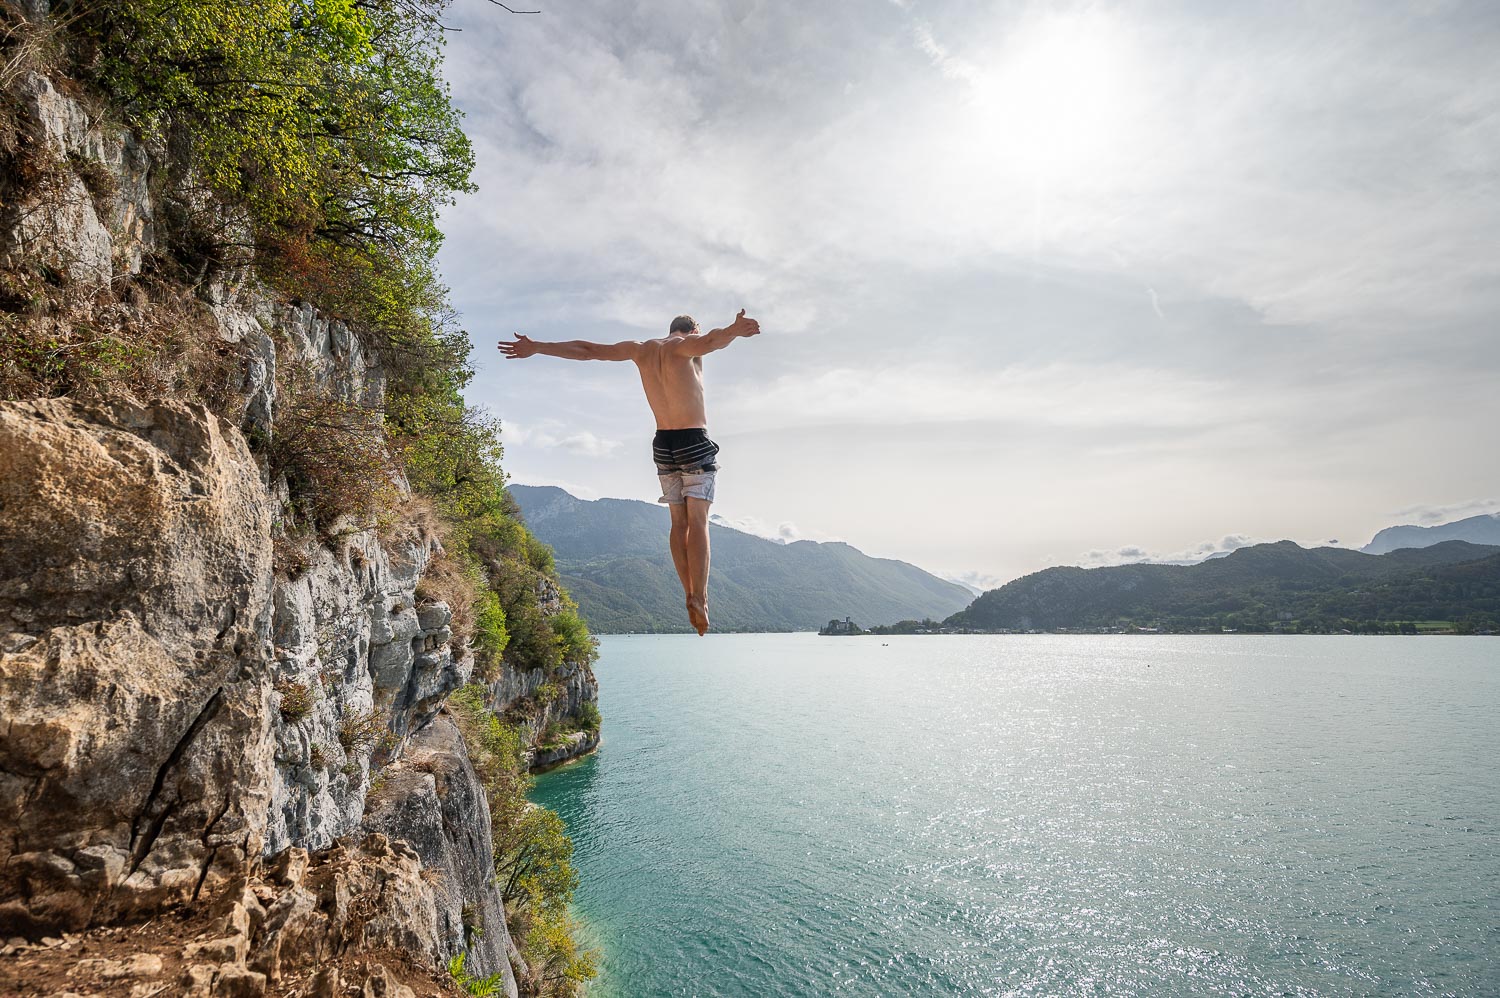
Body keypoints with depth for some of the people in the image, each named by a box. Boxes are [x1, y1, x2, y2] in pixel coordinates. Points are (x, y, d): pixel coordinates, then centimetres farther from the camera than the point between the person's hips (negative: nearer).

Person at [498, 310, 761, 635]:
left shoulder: (641, 349, 11)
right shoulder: (688, 345, -4)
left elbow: (585, 349, 15)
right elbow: (710, 340, -30)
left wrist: (536, 348, 22)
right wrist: (734, 331, -52)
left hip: (663, 445, 5)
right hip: (695, 443, -5)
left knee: (678, 522, 7)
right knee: (698, 520, -9)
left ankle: (690, 596, 4)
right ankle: (699, 597, -18)